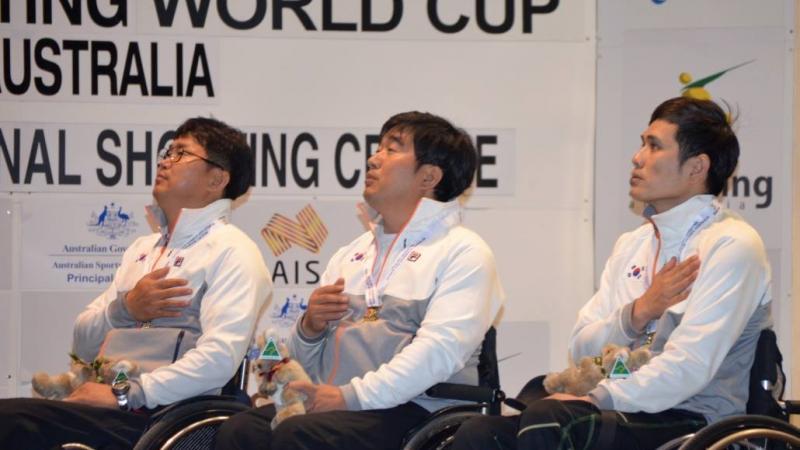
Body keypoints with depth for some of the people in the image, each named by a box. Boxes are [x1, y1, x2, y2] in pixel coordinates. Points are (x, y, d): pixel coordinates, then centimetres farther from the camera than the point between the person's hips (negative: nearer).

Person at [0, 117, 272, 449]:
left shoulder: (231, 251, 0)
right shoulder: (143, 249, 24)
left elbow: (220, 356, -16)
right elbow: (83, 343, 19)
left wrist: (125, 394, -19)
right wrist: (124, 309, -2)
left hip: (156, 417, -7)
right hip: (103, 404, 7)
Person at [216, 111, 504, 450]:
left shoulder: (463, 252, 2)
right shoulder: (351, 253, 25)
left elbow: (441, 349, -14)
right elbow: (307, 361, 27)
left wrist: (352, 396, -21)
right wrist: (310, 327, 3)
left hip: (413, 410, -6)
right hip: (330, 404, 6)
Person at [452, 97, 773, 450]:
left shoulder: (732, 245, -5)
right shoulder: (632, 244, 20)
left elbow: (689, 368, -16)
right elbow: (581, 350, 15)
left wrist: (594, 400, -18)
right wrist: (637, 313, -3)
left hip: (690, 421, -7)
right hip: (621, 412, 7)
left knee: (547, 418, -33)